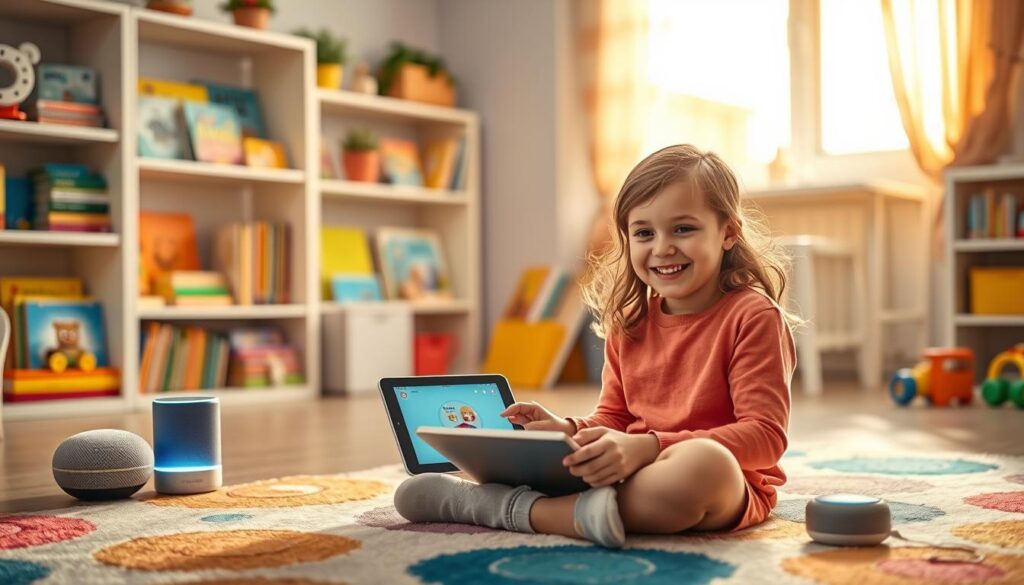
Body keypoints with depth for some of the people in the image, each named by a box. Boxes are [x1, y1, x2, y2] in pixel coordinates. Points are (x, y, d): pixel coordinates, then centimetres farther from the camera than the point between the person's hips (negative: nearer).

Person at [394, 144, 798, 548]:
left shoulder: (753, 316, -9)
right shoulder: (629, 321, 12)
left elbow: (766, 435, -16)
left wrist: (648, 447, -27)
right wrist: (569, 431, -8)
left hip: (732, 489, -5)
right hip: (637, 476, 6)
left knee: (704, 463, -40)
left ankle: (518, 508, -30)